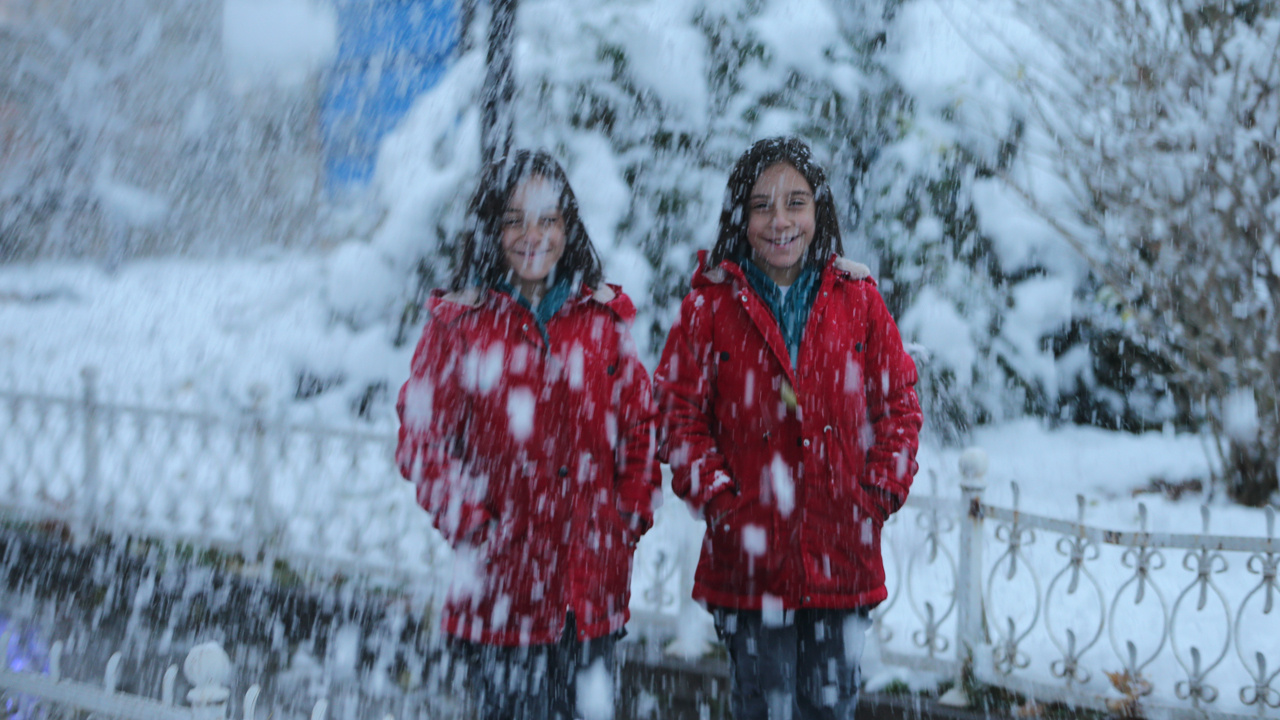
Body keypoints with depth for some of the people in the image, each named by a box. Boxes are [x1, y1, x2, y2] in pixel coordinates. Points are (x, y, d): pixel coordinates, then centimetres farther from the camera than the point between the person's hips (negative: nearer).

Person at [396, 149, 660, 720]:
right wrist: (472, 524, -10)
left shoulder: (604, 320, 9)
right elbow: (421, 440, -1)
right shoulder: (458, 324, 0)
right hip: (502, 580, -3)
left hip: (594, 584, 3)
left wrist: (631, 512, 2)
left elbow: (641, 423, 14)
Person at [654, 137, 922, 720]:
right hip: (750, 557, -2)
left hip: (843, 558, 2)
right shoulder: (710, 305, 0)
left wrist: (883, 491, -2)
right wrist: (718, 498, -10)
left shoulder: (858, 300, 6)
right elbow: (678, 416, 0)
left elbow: (899, 402, 10)